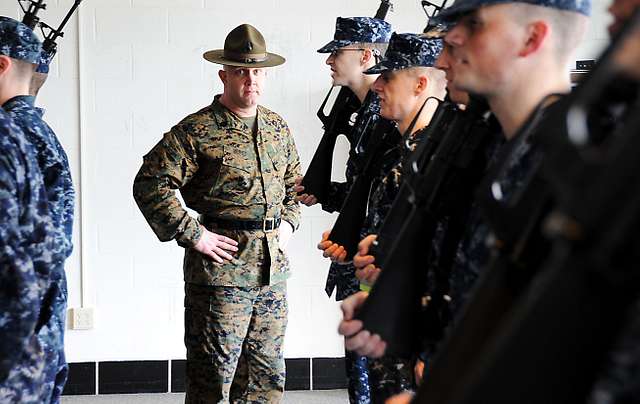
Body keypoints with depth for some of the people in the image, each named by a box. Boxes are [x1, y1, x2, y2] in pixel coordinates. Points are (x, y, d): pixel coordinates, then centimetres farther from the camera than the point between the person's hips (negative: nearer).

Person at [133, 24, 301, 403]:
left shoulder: (278, 128, 12)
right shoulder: (198, 130, -9)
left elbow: (294, 182, 27)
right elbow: (150, 184, -13)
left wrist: (288, 221, 11)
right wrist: (192, 235, -15)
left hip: (273, 266, 7)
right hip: (222, 264, -6)